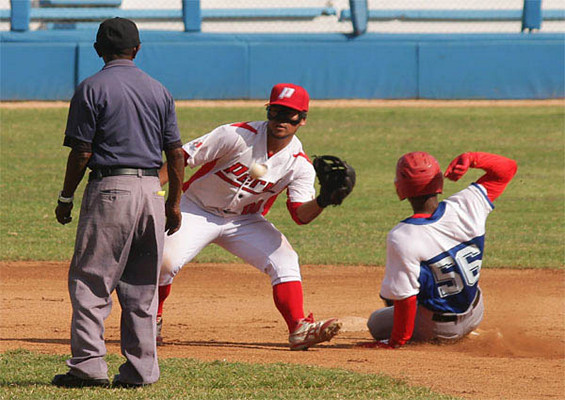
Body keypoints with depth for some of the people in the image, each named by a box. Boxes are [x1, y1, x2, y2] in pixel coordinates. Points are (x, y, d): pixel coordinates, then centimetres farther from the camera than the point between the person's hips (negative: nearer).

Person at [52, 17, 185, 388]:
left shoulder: (92, 89, -4)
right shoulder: (159, 90, 11)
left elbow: (81, 152, -7)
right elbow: (176, 153, 10)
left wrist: (66, 199, 2)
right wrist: (175, 202, 17)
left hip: (109, 190, -5)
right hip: (151, 191, 5)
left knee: (89, 281, -2)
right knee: (142, 288, 10)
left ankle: (89, 364, -11)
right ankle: (141, 369, 9)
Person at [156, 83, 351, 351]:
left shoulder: (300, 164, -11)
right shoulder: (237, 136, -22)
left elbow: (301, 215, -16)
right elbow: (183, 158, -18)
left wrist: (323, 201, -37)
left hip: (245, 222, 3)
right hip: (197, 210, -3)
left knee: (284, 260, -18)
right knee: (165, 262, -22)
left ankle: (299, 329, -20)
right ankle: (152, 322, 3)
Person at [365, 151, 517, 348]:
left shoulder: (400, 238, -31)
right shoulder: (466, 206, -19)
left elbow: (405, 300, -25)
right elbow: (507, 168, -5)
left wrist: (396, 342, -11)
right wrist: (470, 159, -19)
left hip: (438, 330, -5)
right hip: (474, 316, 5)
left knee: (376, 322, 22)